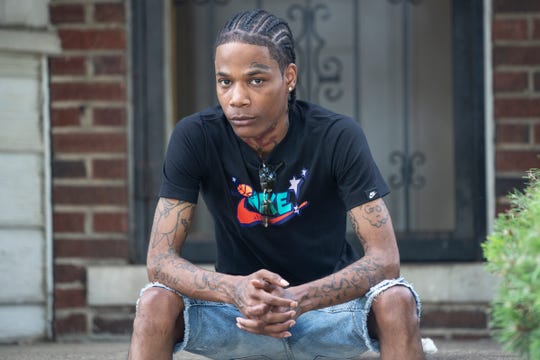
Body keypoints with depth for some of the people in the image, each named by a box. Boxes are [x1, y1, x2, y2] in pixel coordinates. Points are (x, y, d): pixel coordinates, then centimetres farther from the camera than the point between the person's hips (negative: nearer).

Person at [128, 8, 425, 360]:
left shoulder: (339, 137, -17)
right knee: (155, 303, -27)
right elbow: (160, 258, -17)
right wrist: (236, 289, -39)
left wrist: (301, 299, -41)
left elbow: (385, 258, -22)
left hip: (327, 303, -1)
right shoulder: (196, 137, -14)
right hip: (239, 312, 1)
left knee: (397, 300, -31)